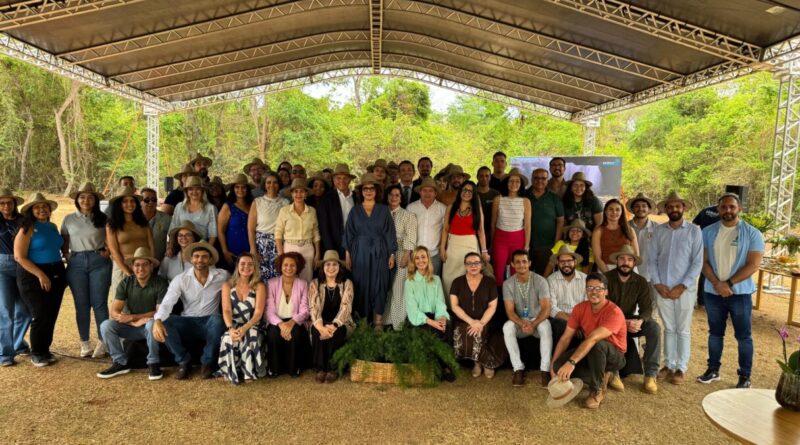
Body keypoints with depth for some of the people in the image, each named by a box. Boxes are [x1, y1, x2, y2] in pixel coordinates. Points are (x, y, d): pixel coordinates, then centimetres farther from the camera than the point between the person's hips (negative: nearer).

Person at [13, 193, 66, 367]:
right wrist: (40, 274, -19)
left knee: (52, 315, 8)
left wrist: (62, 272, 11)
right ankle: (36, 354, 11)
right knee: (40, 315, -4)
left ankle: (45, 350, 21)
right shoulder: (27, 229, -8)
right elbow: (19, 257, -14)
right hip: (33, 276, -6)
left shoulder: (53, 227, 10)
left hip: (56, 274, 6)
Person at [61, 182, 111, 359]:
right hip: (76, 263, 2)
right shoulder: (69, 219, 7)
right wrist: (66, 255, -1)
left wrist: (107, 251, -8)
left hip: (99, 262, -2)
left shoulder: (103, 218, 2)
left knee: (99, 303, 1)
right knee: (81, 304, 7)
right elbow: (63, 241, 14)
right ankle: (84, 343, 17)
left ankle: (102, 342, 10)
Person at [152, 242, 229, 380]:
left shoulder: (222, 276, -4)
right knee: (164, 322, -27)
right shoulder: (180, 279, -5)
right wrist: (157, 321, -35)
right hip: (187, 323, 1)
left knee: (217, 320, -36)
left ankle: (208, 362, -10)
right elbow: (167, 303, -14)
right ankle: (184, 361, -5)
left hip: (209, 324, -1)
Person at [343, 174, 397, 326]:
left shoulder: (384, 210, 2)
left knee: (378, 285, 2)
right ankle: (362, 318, 14)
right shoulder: (355, 210, 5)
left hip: (379, 253, -1)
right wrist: (347, 254, -2)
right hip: (360, 253, 1)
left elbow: (390, 233, 2)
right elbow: (349, 233, 4)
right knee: (361, 285, 3)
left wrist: (392, 254, -3)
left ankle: (378, 320, 11)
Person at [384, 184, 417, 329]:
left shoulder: (408, 215, 1)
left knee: (398, 288, -1)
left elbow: (410, 238, -6)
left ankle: (398, 322, 8)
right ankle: (384, 320, 17)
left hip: (401, 255, -3)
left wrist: (406, 256, -15)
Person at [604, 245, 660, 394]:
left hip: (631, 320, 4)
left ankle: (650, 375, -16)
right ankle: (613, 374, -21)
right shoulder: (607, 278, -14)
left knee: (654, 328, -23)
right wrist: (623, 323, -31)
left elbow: (647, 308, -9)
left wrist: (640, 321, -32)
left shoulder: (641, 282, -2)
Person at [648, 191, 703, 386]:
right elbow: (652, 259, 4)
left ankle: (681, 368, 18)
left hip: (684, 289, -2)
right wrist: (657, 283, -6)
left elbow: (697, 262, -7)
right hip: (662, 289, 2)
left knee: (683, 330, 7)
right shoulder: (659, 231, 4)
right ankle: (669, 365, 23)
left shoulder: (694, 231, -4)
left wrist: (682, 286, -12)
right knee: (668, 329, 13)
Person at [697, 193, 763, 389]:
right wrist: (717, 284, -14)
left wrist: (729, 283, -16)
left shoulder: (752, 233, -4)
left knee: (743, 336, 5)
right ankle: (713, 369, 25)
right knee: (715, 333, 13)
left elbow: (753, 264, -10)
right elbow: (704, 261, -1)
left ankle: (745, 376, 16)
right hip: (713, 292, 3)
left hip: (740, 293, -2)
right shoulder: (708, 232, 3)